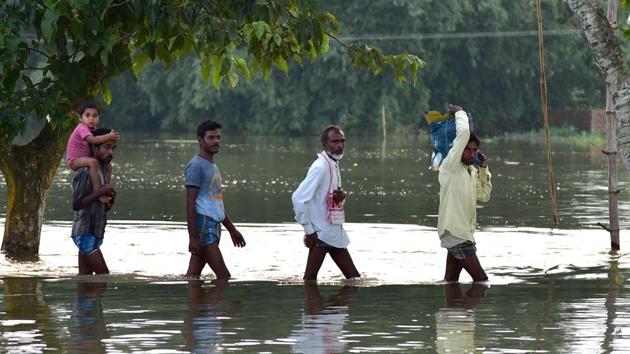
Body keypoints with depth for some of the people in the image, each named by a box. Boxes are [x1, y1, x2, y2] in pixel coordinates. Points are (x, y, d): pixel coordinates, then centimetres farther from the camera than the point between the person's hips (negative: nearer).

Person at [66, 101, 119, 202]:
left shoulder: (93, 129, 11)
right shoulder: (82, 128, -18)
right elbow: (92, 140, -33)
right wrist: (109, 136, -27)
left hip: (83, 159, 10)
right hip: (74, 160, -10)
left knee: (108, 167, 11)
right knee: (93, 162, -36)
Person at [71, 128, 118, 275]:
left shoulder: (102, 170, 16)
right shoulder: (85, 172, -14)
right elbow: (76, 204, -21)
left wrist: (110, 201, -1)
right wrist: (99, 192, -22)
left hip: (94, 233, 9)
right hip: (84, 232, -9)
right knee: (103, 275, -12)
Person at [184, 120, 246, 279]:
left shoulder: (212, 166, 21)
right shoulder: (196, 165, -9)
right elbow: (190, 203, -15)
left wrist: (232, 230, 28)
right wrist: (193, 237, -20)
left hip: (213, 225, 9)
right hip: (203, 225, -9)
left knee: (193, 274, 6)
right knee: (223, 276, -11)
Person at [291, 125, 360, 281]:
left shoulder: (334, 164, 12)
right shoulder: (320, 166, -16)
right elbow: (299, 198, -23)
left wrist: (341, 196, -1)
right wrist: (309, 230, -21)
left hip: (335, 233, 10)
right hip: (321, 234, -10)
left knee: (354, 278, 11)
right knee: (310, 279, -8)